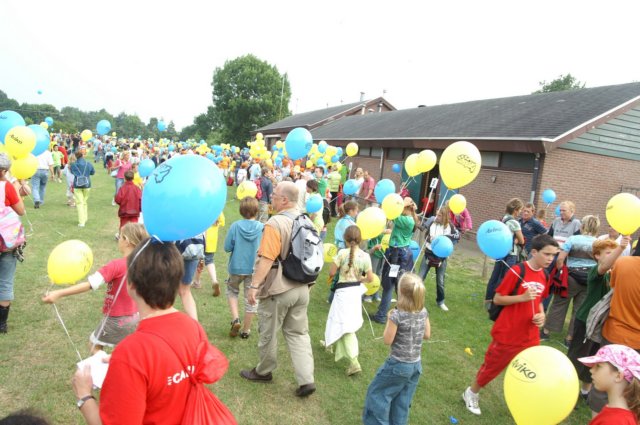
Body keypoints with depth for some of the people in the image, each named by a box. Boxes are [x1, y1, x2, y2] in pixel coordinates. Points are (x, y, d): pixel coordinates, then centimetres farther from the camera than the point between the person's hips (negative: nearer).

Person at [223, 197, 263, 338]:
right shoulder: (263, 227, -14)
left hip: (236, 267, 0)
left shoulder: (235, 226, -13)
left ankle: (235, 319, 10)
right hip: (254, 268, 0)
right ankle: (246, 331, 25)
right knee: (251, 299, 13)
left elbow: (227, 247, -9)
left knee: (232, 290, 26)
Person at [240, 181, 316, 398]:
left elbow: (267, 259, -26)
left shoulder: (275, 223, -20)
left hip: (278, 289, -7)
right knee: (298, 333, 14)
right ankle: (306, 380, 10)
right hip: (301, 288, 7)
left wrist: (254, 285, -20)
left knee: (268, 333, 13)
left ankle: (263, 372, 33)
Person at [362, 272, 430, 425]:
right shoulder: (423, 312, -6)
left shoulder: (397, 315, -24)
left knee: (376, 392, 15)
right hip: (416, 365, 6)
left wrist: (389, 320, -4)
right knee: (402, 401, 19)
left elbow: (387, 340, -15)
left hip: (398, 364, -6)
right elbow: (427, 335, 6)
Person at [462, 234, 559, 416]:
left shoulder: (545, 276, 2)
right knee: (492, 367, 12)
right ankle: (471, 393, 35)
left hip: (530, 336, 5)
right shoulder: (517, 271, -18)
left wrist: (542, 314, -2)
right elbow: (497, 299, -15)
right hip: (507, 334, -5)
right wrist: (522, 297, -26)